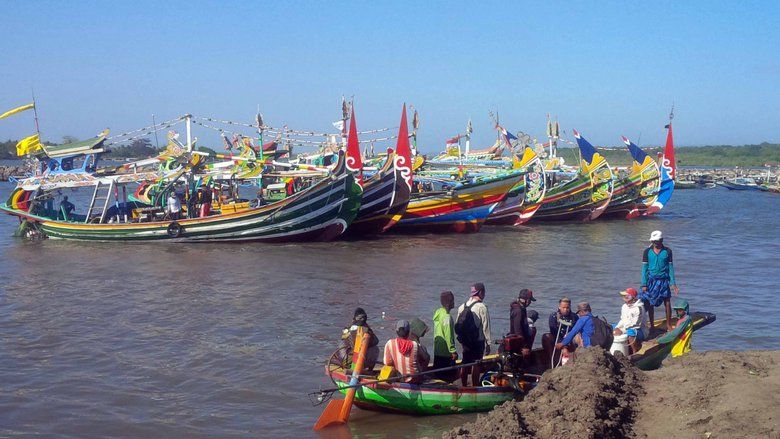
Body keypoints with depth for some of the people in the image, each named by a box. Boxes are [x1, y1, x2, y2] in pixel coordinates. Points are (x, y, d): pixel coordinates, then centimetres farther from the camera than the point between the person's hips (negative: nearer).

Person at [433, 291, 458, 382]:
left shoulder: (438, 312, 10)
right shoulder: (446, 316, -19)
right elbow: (448, 335, -22)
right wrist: (453, 350, -18)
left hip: (437, 350, 9)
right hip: (446, 352, -9)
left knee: (438, 374, 14)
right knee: (449, 375, -3)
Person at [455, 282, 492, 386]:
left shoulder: (462, 307, 5)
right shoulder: (481, 307, -15)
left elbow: (457, 325, 6)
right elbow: (486, 327, -14)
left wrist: (462, 340, 12)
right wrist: (488, 343, -7)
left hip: (465, 342, 6)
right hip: (478, 341, -6)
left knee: (465, 364, 15)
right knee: (476, 365, 1)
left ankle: (464, 386, 23)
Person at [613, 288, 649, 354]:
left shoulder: (639, 308, -19)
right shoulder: (624, 306, 7)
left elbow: (635, 324, -23)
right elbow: (623, 320, 15)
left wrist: (622, 330, -26)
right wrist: (617, 328, -4)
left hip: (637, 329, -9)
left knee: (631, 334, -40)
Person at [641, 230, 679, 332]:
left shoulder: (667, 251, 0)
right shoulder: (647, 251, 0)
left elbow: (670, 267, 3)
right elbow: (644, 268, 2)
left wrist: (673, 283, 0)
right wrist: (644, 284, -3)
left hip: (664, 280, 0)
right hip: (651, 280, 1)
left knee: (667, 302, 0)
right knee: (650, 304, 3)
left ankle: (669, 325, 12)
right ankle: (651, 325, 16)